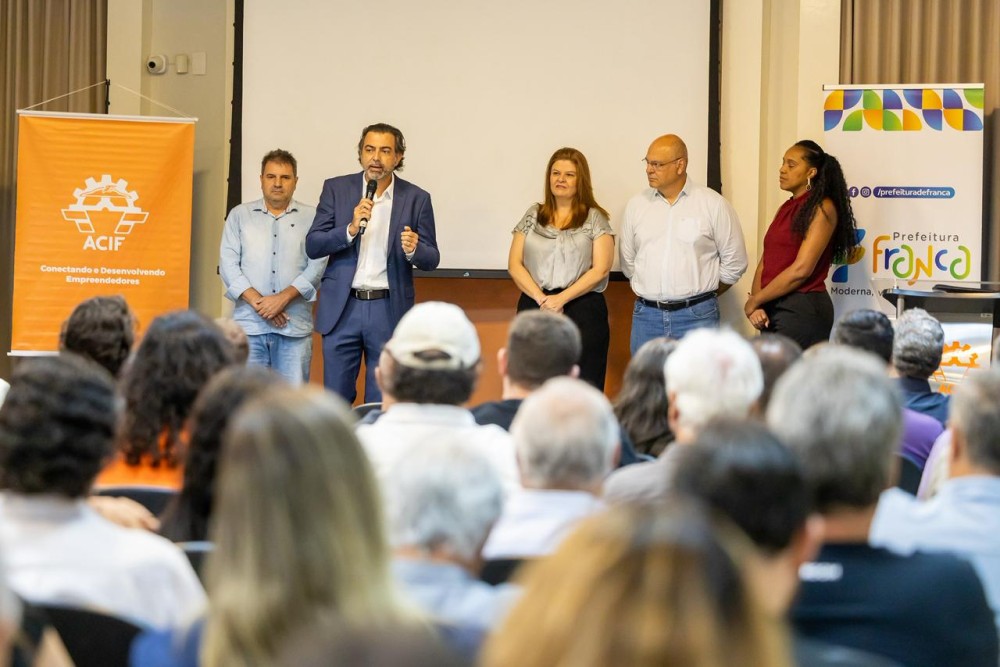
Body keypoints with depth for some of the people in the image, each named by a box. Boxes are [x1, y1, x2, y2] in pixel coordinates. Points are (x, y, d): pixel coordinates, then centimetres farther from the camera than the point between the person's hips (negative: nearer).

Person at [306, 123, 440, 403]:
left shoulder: (416, 199, 2)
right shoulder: (336, 189, 3)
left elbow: (432, 259, 4)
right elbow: (312, 246, -2)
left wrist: (414, 250, -19)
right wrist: (351, 229, -18)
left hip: (389, 310, 0)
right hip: (343, 308, 1)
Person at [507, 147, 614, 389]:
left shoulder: (595, 219, 6)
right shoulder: (533, 216, 14)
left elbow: (600, 269, -3)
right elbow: (514, 264, 8)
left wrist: (561, 298, -12)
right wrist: (541, 298, -8)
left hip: (582, 310, -2)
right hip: (534, 309, 3)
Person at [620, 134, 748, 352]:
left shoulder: (713, 205, -1)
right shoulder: (637, 205, 8)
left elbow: (734, 262, 3)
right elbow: (628, 261, 16)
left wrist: (702, 294, 9)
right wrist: (651, 293, 13)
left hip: (697, 316, -3)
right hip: (647, 315, 3)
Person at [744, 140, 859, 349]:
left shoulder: (822, 208, -8)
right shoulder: (786, 209, 16)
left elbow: (801, 269, -15)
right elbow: (765, 263, 11)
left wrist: (754, 301, -8)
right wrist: (755, 305, -7)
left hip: (802, 309, -8)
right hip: (771, 309, 8)